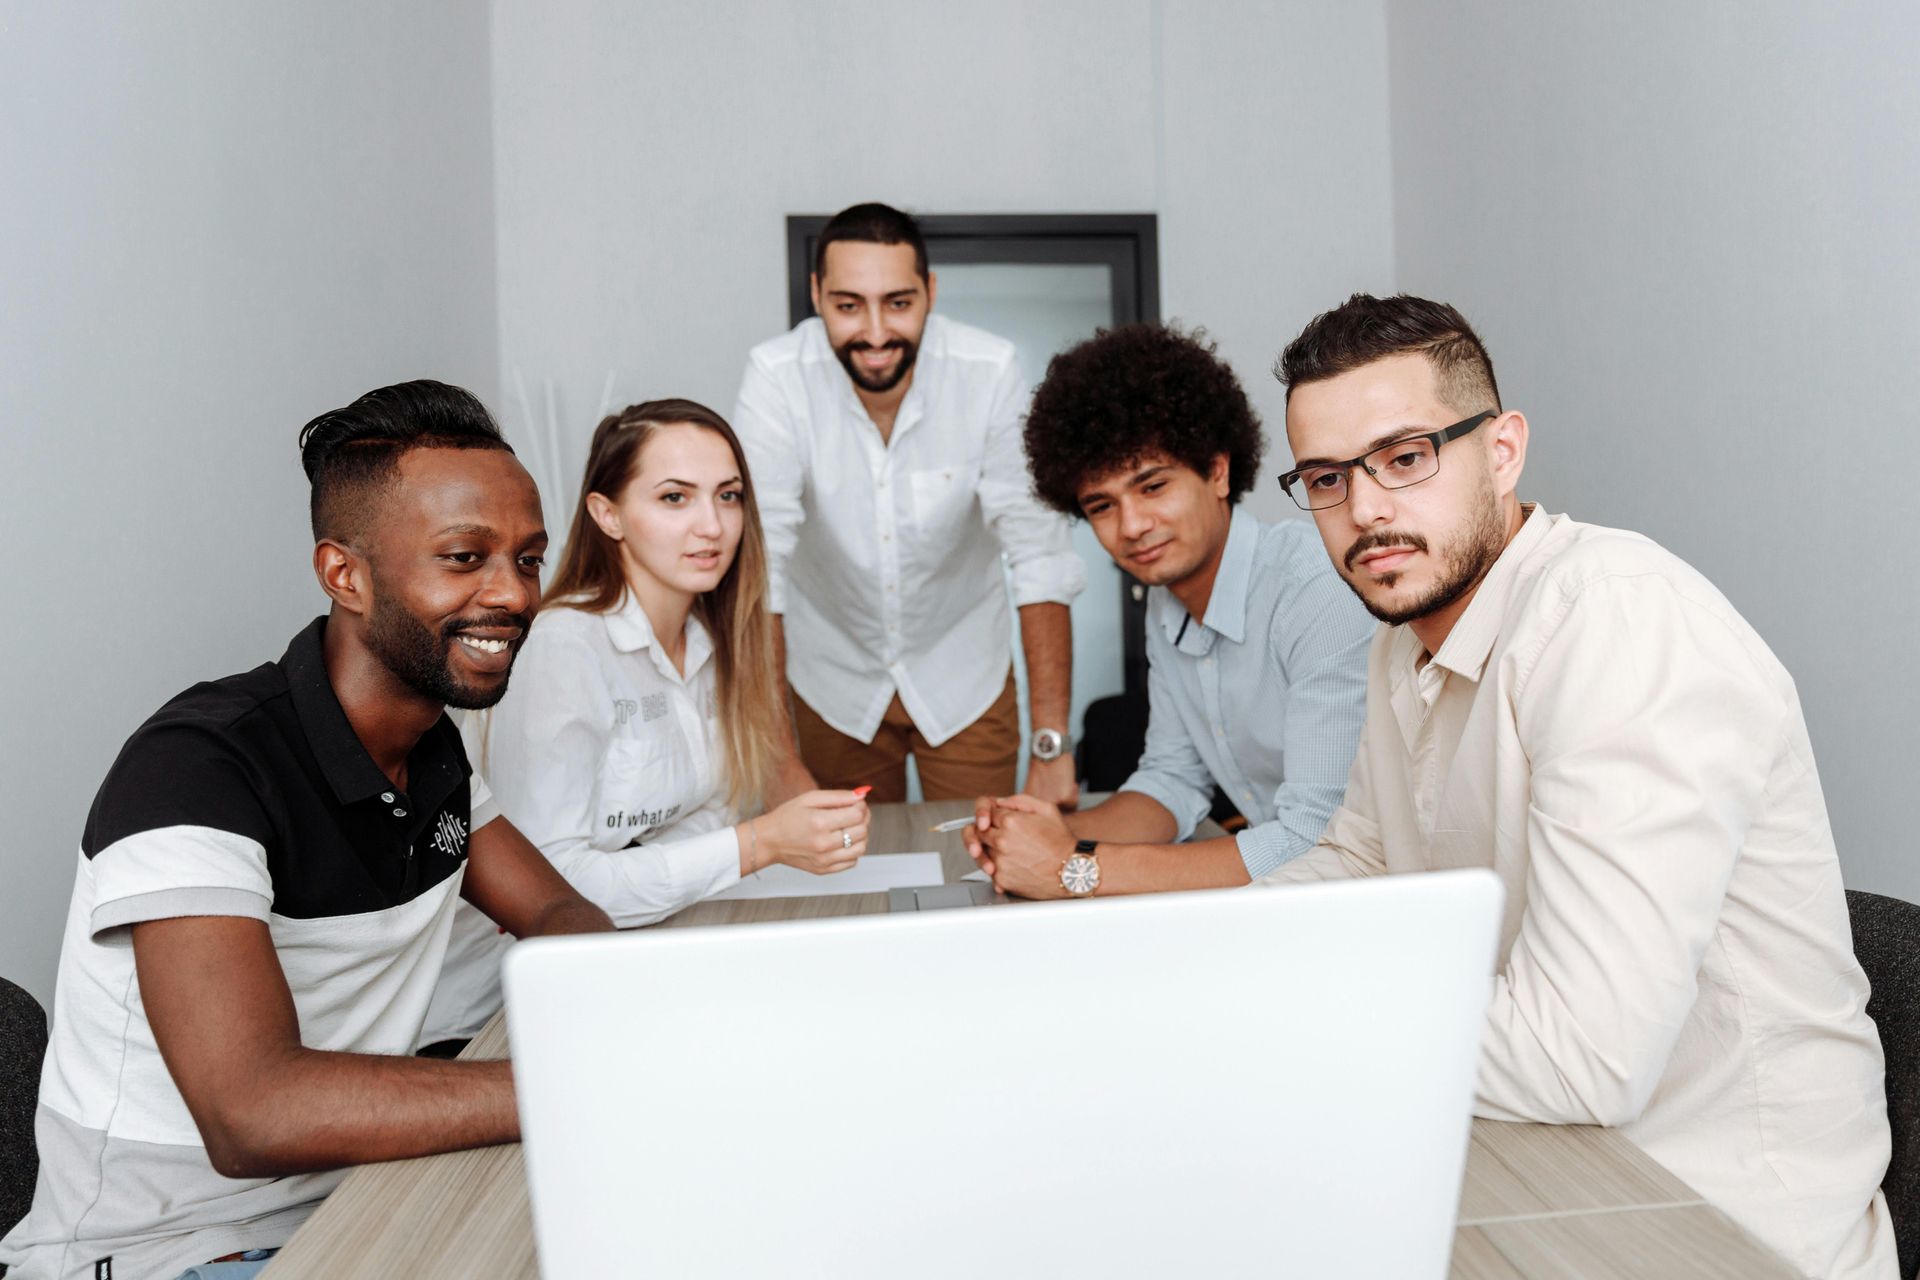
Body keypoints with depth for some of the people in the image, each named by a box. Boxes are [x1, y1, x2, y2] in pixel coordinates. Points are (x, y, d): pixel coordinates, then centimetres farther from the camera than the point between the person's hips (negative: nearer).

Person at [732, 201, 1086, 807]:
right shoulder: (776, 377, -22)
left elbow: (1040, 554, -22)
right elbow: (755, 562, -25)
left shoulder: (988, 371, -22)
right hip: (834, 676, 0)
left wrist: (1051, 746, -27)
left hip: (964, 675, 0)